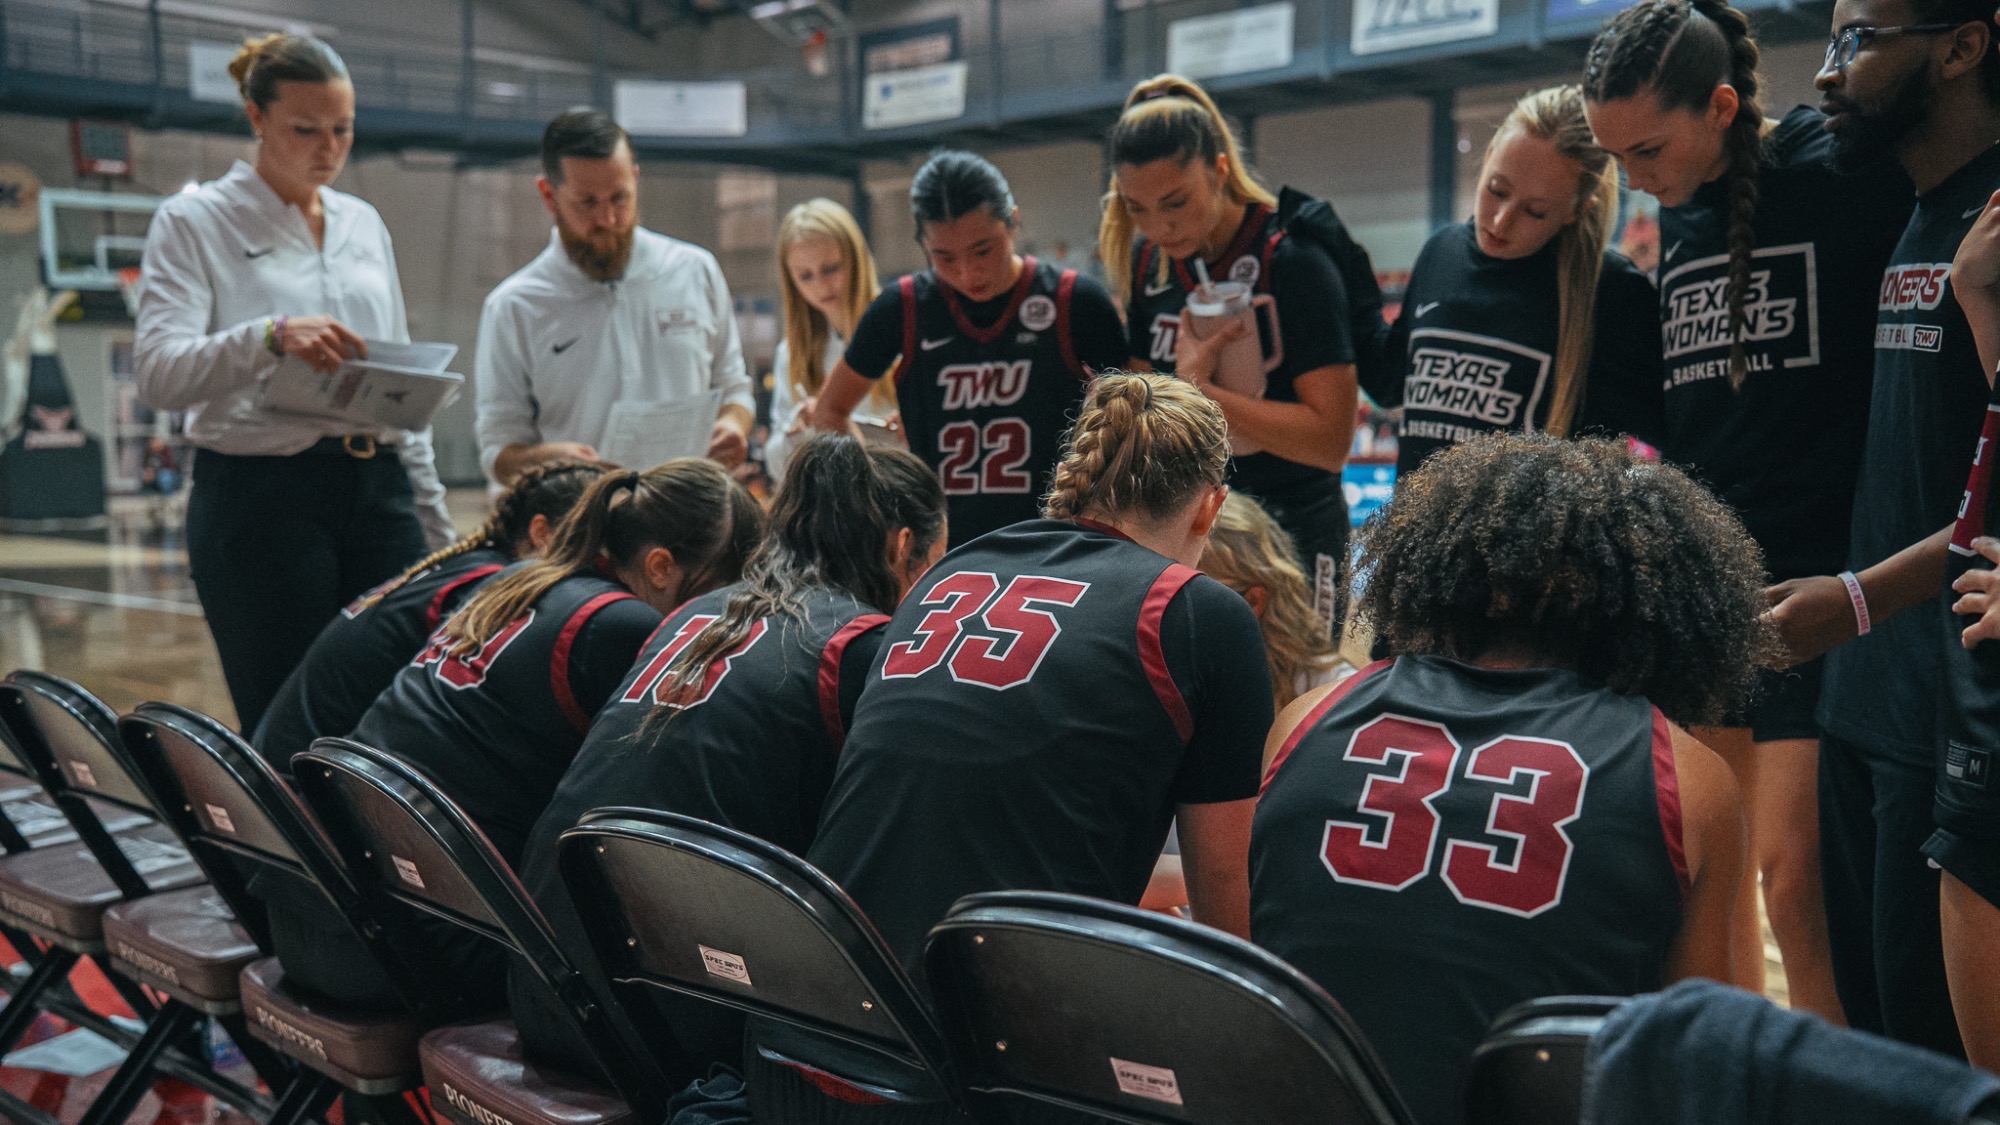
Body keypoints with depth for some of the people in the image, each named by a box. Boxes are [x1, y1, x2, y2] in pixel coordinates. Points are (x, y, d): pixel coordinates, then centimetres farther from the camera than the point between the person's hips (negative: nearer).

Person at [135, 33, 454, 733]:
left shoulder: (364, 224, 15)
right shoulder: (194, 221, 0)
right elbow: (157, 373, -14)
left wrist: (435, 520, 17)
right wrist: (270, 336, -32)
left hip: (379, 491, 5)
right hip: (260, 498, -4)